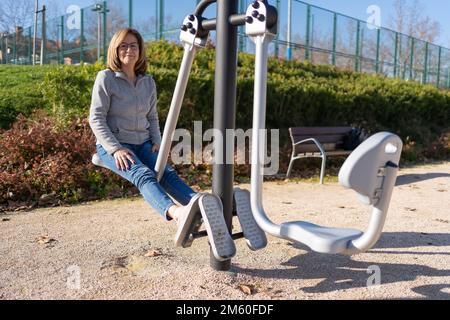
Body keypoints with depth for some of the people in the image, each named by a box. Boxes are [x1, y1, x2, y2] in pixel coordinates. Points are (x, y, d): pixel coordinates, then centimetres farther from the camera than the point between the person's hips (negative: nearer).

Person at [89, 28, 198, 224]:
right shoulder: (106, 78, -3)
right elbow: (96, 119, -7)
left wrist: (157, 142, 3)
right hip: (112, 145, -5)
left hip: (142, 144, 5)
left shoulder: (148, 82, 13)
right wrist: (116, 149, -18)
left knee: (167, 173, -24)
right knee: (143, 175, -34)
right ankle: (174, 211, -59)